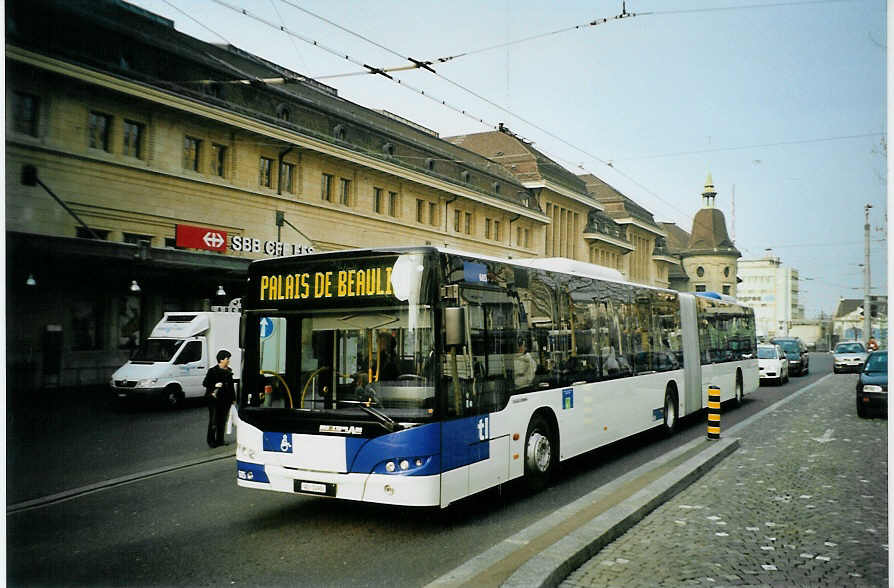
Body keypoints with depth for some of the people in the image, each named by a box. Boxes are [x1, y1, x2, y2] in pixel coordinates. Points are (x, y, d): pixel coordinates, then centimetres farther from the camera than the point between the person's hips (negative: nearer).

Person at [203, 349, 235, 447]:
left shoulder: (229, 371, 9)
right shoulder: (212, 371, -7)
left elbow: (231, 386, 15)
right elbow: (204, 383, -5)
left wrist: (233, 398, 14)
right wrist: (215, 385, -21)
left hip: (225, 400, 5)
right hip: (214, 400, -5)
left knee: (222, 421, 11)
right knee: (213, 422, -1)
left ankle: (220, 440, 21)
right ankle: (211, 441, 10)